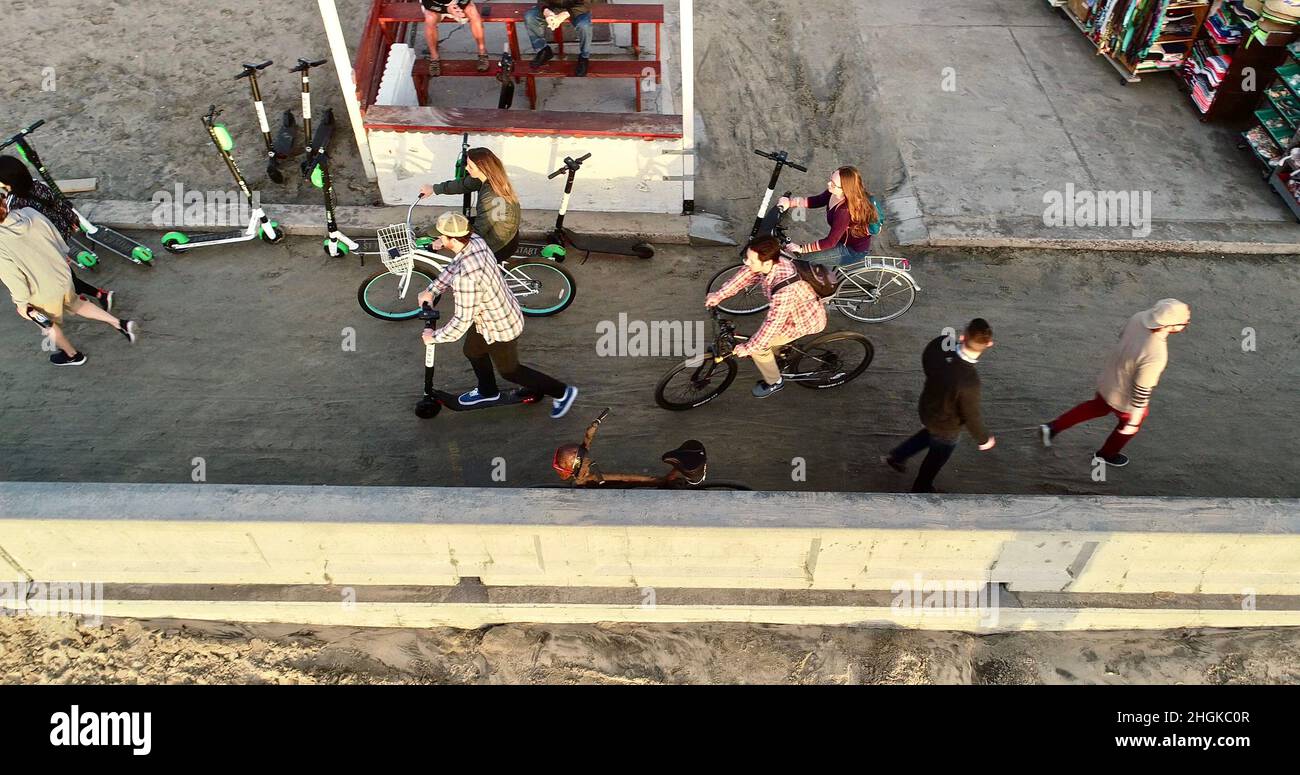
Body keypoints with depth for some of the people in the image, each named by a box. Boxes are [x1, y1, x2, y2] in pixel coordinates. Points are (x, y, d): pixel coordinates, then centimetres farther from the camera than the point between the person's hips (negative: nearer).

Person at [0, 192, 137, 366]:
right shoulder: (29, 213, -18)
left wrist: (21, 303, -2)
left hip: (44, 293, -4)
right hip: (63, 276, 4)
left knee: (50, 325, 25)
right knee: (74, 303, 34)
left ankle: (73, 355, 47)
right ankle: (119, 324, 30)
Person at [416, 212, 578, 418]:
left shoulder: (465, 277, -40)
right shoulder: (475, 241, -14)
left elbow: (462, 320, -32)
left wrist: (434, 337, -17)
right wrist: (431, 290, 3)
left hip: (500, 328, -8)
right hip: (504, 313, 8)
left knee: (510, 370, 17)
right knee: (473, 351, 29)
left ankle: (562, 392, 31)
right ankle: (488, 391, 55)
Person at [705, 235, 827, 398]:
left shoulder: (785, 289, -43)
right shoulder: (773, 261, -20)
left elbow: (772, 324, -35)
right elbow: (746, 274, -4)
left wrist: (747, 348, -24)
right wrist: (720, 294, -8)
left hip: (807, 320, -8)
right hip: (798, 308, 8)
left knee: (758, 346, -4)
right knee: (762, 336, 24)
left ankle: (774, 382, 20)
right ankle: (771, 360, 51)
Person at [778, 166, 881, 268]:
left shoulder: (845, 211, -37)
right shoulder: (834, 193, -14)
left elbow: (831, 242, -30)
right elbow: (816, 201, 3)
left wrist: (801, 248, -25)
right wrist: (790, 201, -12)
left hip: (854, 251, -8)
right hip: (844, 239, 8)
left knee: (806, 258, -10)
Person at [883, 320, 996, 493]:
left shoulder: (939, 344, -28)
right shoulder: (969, 383, -44)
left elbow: (925, 363, -4)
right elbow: (972, 417, -27)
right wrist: (984, 439, -6)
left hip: (927, 407, 5)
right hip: (947, 427, -5)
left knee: (931, 433, 39)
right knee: (936, 458, 27)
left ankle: (896, 456, 51)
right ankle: (921, 488, 54)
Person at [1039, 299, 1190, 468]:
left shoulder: (1140, 318, -22)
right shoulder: (1155, 357, -42)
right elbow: (1141, 392, -30)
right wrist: (1134, 422, -15)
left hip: (1108, 379, 6)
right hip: (1125, 396, -6)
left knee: (1098, 407, 34)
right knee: (1129, 423, 27)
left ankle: (1052, 428, 36)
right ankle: (1106, 454, 52)